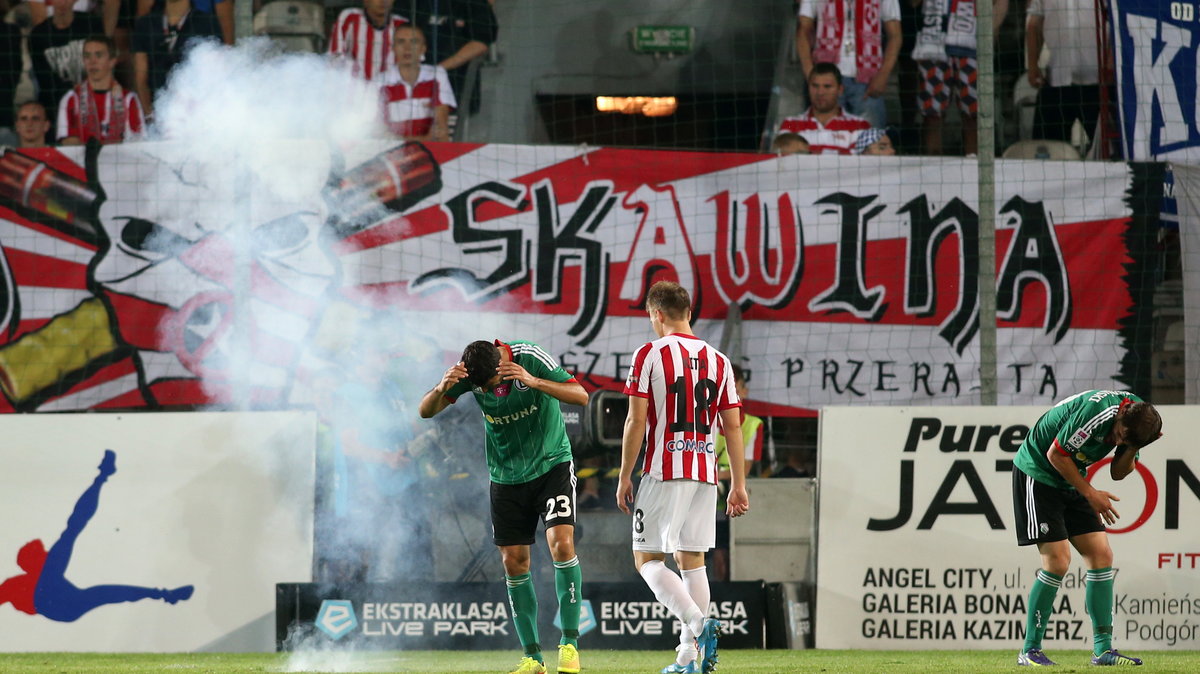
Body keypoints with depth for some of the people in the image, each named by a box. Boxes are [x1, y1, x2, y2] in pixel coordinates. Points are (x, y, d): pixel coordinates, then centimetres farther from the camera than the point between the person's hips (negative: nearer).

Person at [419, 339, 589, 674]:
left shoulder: (530, 358, -21)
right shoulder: (468, 372, -11)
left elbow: (581, 396, -25)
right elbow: (426, 411, -6)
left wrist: (534, 382, -39)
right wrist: (442, 388, -30)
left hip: (552, 466, -3)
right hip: (506, 476, 3)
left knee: (562, 544, -20)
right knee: (514, 562, 0)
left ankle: (569, 643, -10)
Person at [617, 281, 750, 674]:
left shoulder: (650, 355, -4)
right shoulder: (718, 361, 10)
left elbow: (636, 422, -7)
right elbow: (733, 427, 9)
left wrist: (624, 478, -1)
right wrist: (738, 485, 12)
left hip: (664, 472, -5)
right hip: (705, 474, 5)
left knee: (647, 559, 0)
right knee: (691, 560, 9)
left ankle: (698, 623, -23)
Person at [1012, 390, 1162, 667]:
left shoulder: (1139, 420, -6)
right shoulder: (1097, 412, -31)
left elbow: (1118, 472, 3)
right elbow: (1055, 454, -22)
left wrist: (1131, 449, -17)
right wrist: (1090, 493, -16)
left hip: (1071, 480, 8)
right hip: (1037, 471, -8)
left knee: (1101, 555, -1)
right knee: (1058, 560, -15)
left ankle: (1103, 649, 3)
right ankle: (1030, 651, -6)